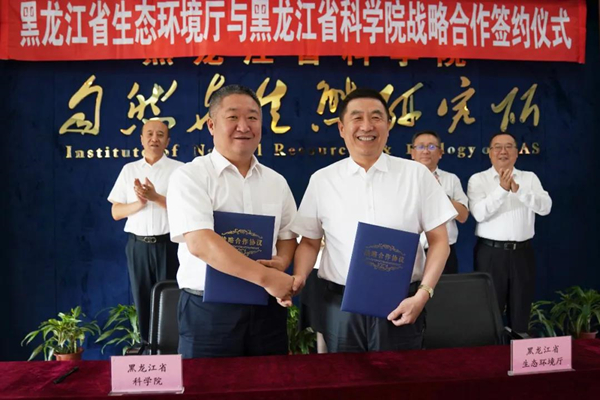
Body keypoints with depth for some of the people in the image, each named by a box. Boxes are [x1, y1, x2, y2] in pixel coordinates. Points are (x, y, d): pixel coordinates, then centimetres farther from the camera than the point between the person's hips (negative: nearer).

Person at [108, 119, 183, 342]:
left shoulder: (179, 169, -1)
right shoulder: (129, 170, 10)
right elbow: (116, 212, 8)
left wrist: (156, 198, -17)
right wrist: (139, 203, -10)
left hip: (167, 244, -3)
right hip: (137, 245, 3)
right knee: (142, 298, 10)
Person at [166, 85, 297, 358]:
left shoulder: (276, 182, 9)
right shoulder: (189, 176, -8)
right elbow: (200, 243, -20)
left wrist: (281, 262, -7)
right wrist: (265, 277, -22)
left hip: (266, 307, 5)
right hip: (208, 309, -4)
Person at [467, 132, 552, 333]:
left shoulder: (530, 178, 9)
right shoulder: (478, 179, 1)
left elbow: (545, 207, -6)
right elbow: (479, 213, -13)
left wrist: (518, 190, -20)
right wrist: (502, 189, -23)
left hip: (522, 253, 3)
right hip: (490, 253, -2)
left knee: (521, 313, 11)